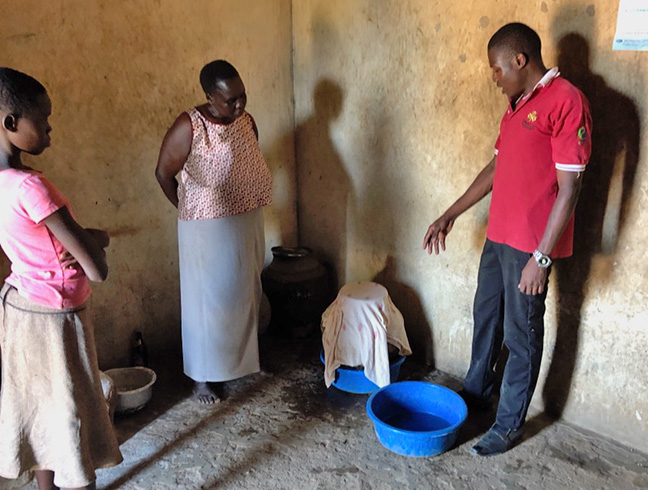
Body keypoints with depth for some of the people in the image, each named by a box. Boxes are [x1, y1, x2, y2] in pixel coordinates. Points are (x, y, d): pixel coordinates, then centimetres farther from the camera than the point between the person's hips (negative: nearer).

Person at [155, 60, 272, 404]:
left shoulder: (246, 121, 2)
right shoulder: (189, 126, -17)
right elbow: (164, 173, -8)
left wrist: (250, 204, 14)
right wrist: (188, 209, 1)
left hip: (248, 223, 7)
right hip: (207, 229, -6)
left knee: (245, 293, 18)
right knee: (208, 299, 4)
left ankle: (240, 360, 39)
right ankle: (202, 375, 20)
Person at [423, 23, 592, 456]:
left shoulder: (566, 101, -17)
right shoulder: (518, 105, 12)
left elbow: (569, 186, -20)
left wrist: (542, 257, -21)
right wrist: (450, 215, 16)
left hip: (531, 245, -9)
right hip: (498, 236, 9)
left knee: (521, 334, 5)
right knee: (486, 317, 21)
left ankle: (510, 424, 22)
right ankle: (477, 392, 41)